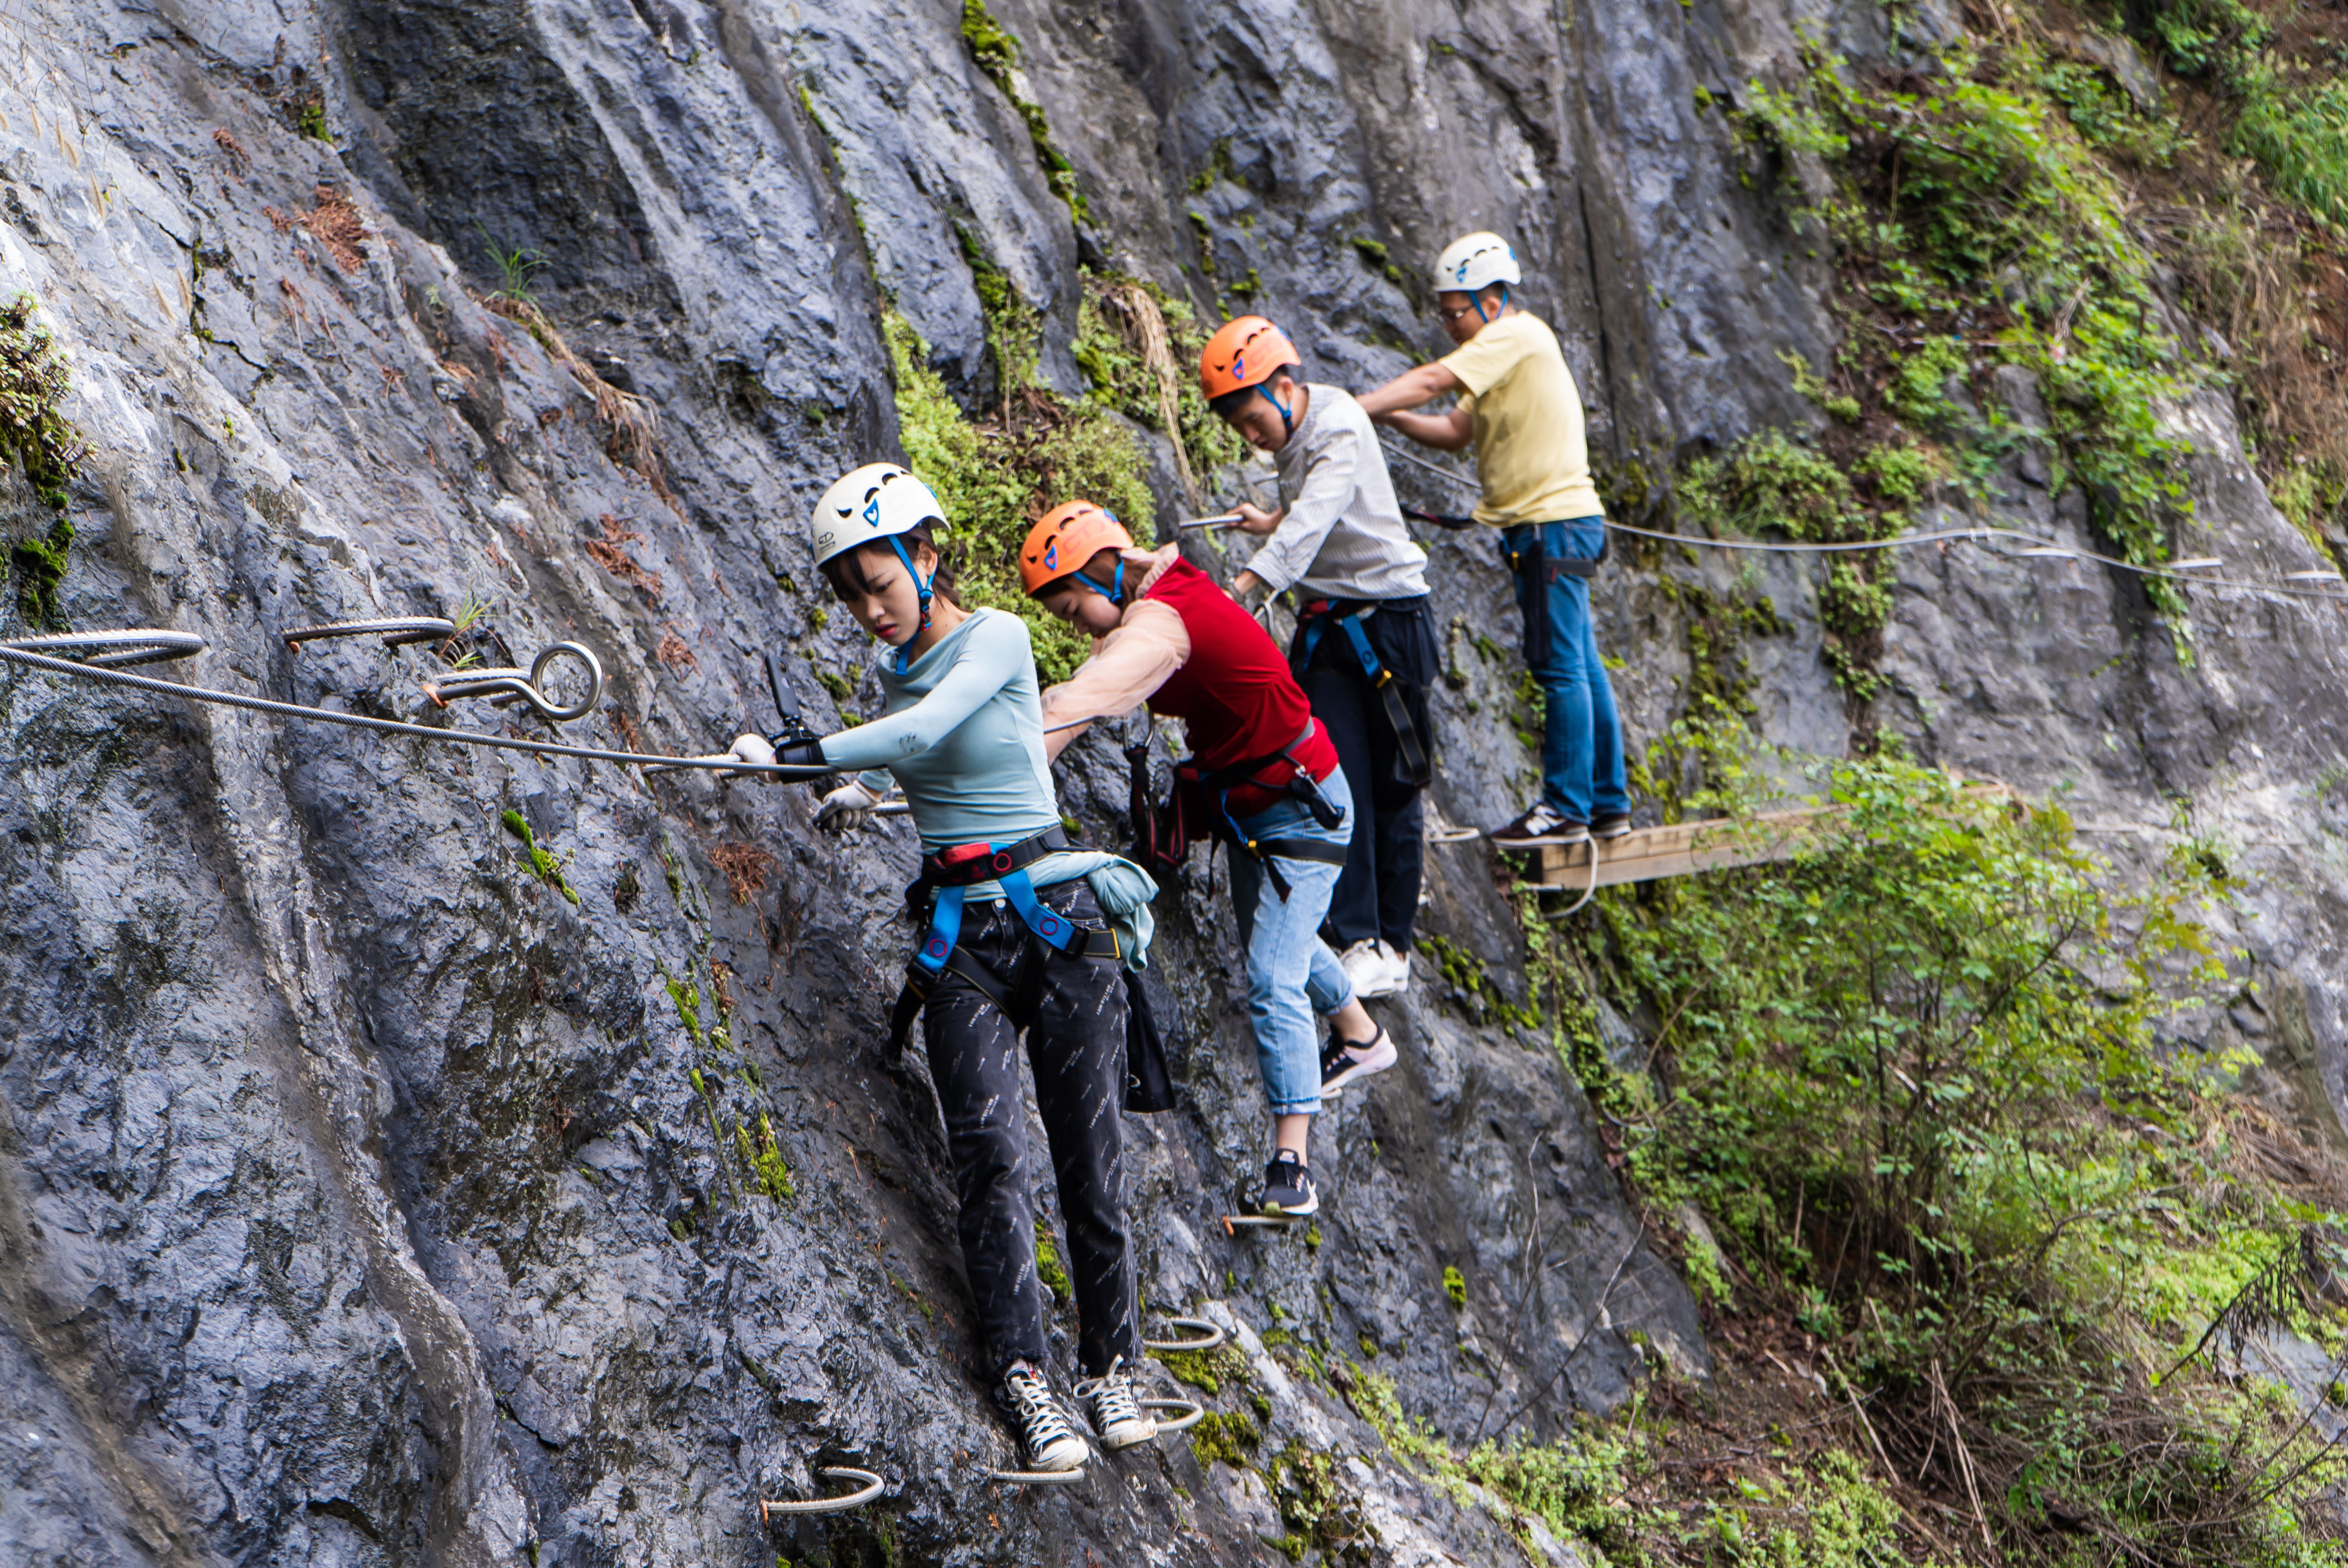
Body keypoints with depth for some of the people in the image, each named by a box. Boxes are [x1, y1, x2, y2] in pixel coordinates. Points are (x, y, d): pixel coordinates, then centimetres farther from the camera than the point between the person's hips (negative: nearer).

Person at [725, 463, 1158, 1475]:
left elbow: (925, 730, -26)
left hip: (1055, 913, -4)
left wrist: (797, 753, -26)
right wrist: (864, 791, 20)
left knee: (1090, 1160, -1)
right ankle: (1027, 1388, -18)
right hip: (957, 931, 4)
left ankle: (1109, 1371, 13)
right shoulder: (897, 666, 12)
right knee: (992, 1155, -13)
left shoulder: (997, 639, -7)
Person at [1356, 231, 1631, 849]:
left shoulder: (1518, 335, -11)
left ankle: (1567, 808, -5)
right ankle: (1608, 803, 17)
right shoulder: (1504, 349, 20)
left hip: (1555, 524, -10)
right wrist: (1391, 418, 0)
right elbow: (1456, 430, 16)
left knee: (1560, 668, -8)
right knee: (1581, 667, 12)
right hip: (1557, 524, 10)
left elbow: (1432, 381, -20)